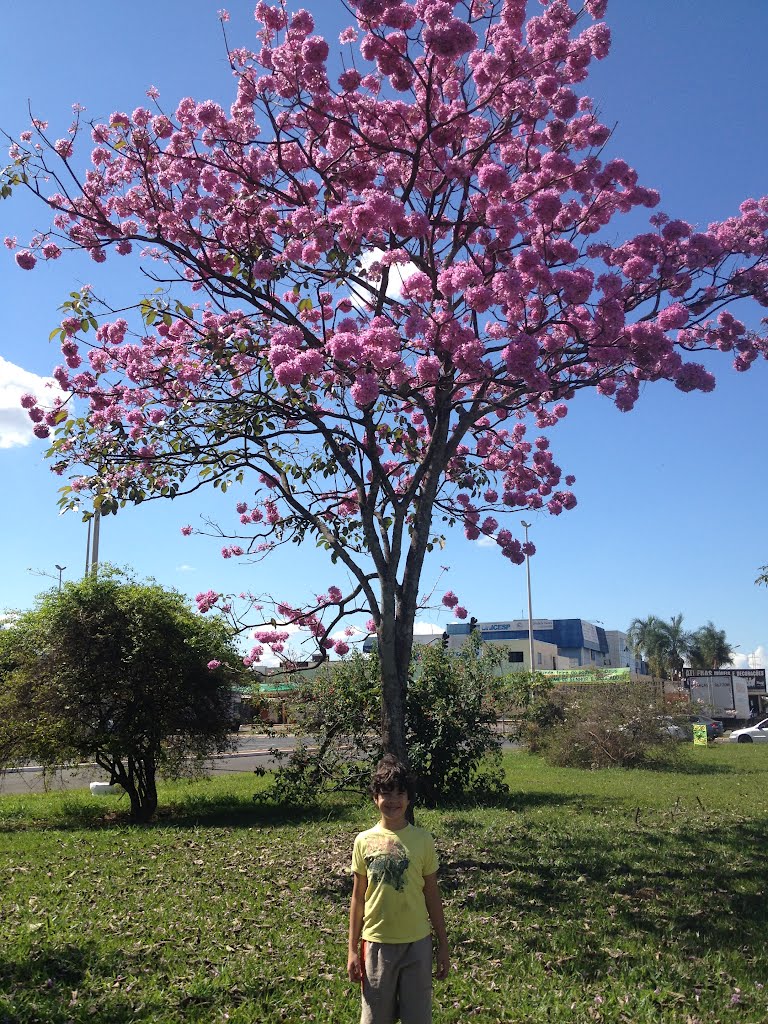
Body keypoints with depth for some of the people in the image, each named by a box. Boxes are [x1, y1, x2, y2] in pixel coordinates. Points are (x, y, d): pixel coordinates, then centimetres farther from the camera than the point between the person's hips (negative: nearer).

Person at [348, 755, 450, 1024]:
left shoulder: (422, 839, -4)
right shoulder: (364, 841, -4)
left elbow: (432, 895, 3)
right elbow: (358, 898, 2)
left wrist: (443, 945, 4)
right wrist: (352, 949, 2)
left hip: (417, 942, 0)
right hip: (377, 943, 0)